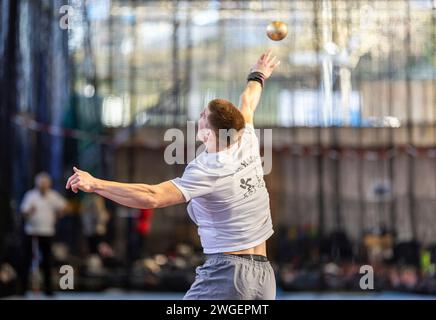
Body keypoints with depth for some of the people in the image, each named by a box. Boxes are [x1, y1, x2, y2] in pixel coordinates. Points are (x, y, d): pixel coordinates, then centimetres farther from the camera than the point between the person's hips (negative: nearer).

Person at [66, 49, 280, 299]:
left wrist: (94, 184, -21)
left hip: (227, 272, -8)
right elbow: (247, 105, 30)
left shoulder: (207, 170, -12)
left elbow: (152, 197, -24)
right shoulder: (247, 142, 7)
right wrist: (258, 77, 51)